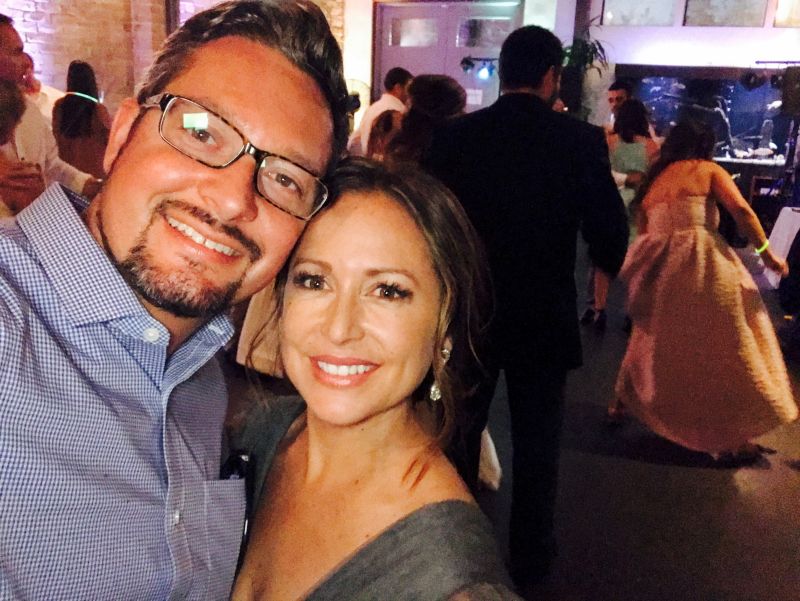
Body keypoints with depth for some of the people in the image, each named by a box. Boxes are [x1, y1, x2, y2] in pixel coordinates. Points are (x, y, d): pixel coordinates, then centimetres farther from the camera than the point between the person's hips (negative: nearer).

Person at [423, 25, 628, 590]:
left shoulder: (453, 135, -9)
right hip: (544, 318, -1)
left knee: (458, 435, 19)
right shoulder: (581, 139, -12)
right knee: (537, 444, 17)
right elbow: (612, 245, -11)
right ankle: (530, 557, 32)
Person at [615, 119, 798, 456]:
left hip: (658, 272, 5)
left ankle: (626, 399, 34)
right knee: (723, 349, 2)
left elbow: (643, 232, 18)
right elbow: (741, 210, -6)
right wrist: (767, 253, -1)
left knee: (657, 340, 25)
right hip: (701, 266, -5)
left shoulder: (653, 181, 22)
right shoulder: (708, 170, 7)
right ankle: (730, 436, 4)